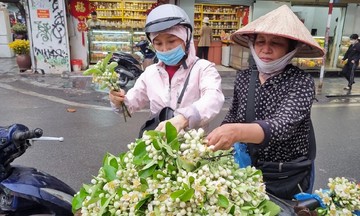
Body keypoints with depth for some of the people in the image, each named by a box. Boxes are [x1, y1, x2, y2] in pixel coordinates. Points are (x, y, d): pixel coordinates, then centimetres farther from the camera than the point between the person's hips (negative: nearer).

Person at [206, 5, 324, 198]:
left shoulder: (301, 82, -20)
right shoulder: (243, 77, -7)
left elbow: (282, 125, -36)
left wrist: (237, 132, -52)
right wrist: (219, 138, -9)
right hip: (247, 167, 4)